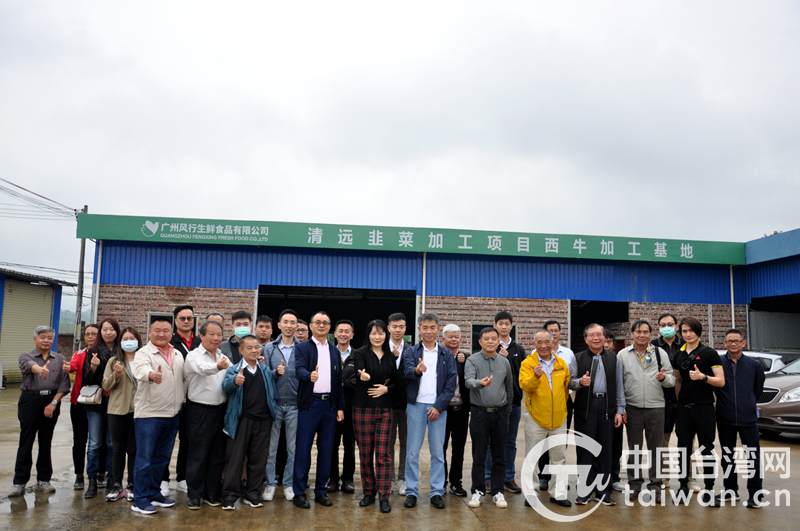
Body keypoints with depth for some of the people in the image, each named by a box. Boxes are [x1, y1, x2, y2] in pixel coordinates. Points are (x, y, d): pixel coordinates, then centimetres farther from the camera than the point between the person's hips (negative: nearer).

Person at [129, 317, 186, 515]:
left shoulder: (178, 355, 11)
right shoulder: (143, 353, -9)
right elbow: (141, 368, -32)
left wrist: (183, 401, 11)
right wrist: (151, 374, -53)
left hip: (172, 414, 6)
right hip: (148, 414, -6)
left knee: (162, 457, 15)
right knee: (145, 458, -1)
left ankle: (154, 493, 27)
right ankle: (140, 499, 8)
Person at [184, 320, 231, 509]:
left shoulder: (223, 357, 11)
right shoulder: (194, 356, -9)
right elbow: (203, 369, -30)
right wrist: (217, 366, -48)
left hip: (220, 409, 6)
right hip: (200, 411, -6)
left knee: (218, 455, 11)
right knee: (198, 455, 3)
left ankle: (212, 493, 24)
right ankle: (194, 495, 16)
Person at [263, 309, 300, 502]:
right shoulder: (269, 348, 4)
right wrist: (276, 373, -15)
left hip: (294, 404, 0)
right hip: (274, 403, 0)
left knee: (293, 448, 7)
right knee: (270, 447, 7)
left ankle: (288, 484, 20)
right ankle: (270, 483, 19)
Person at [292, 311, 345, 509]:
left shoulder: (335, 351, 13)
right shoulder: (302, 348, 0)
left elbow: (339, 381, 13)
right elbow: (299, 369, -18)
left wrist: (340, 407, 9)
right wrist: (309, 375, -40)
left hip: (329, 404, 4)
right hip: (309, 404, -4)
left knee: (326, 449, 8)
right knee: (303, 448, -1)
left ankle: (321, 490, 18)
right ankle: (299, 492, 8)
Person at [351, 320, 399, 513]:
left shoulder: (391, 356, 8)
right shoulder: (360, 354, -2)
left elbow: (397, 381, 11)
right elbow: (358, 375, -19)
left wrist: (386, 389, -8)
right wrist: (363, 377, -42)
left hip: (385, 409, 1)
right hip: (363, 408, -1)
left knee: (384, 453, -1)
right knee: (365, 453, 7)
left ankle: (384, 496, 5)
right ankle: (368, 492, 21)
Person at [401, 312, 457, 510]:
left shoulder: (446, 355, 7)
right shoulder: (411, 352, 4)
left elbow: (451, 383, 2)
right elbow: (407, 373, -14)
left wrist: (439, 406, -8)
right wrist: (417, 370, -38)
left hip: (438, 407, 1)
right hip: (416, 406, -1)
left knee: (438, 452, 6)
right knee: (412, 451, 2)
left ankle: (437, 492, 14)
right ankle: (411, 492, 10)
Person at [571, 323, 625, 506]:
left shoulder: (613, 358, 9)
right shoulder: (578, 358, 4)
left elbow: (619, 386, 9)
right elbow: (570, 381, 2)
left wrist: (619, 410, 4)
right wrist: (580, 382, -20)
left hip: (606, 408, 2)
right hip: (585, 408, -1)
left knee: (605, 450, 6)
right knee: (585, 450, 3)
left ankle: (603, 490, 16)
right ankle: (584, 490, 12)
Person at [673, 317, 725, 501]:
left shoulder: (709, 353, -5)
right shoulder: (679, 356, 10)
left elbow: (721, 382, -10)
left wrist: (703, 377, -25)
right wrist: (677, 399, 7)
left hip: (704, 408, -4)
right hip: (684, 408, 5)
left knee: (706, 448, 2)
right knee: (683, 448, 8)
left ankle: (709, 488, 10)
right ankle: (683, 486, 16)